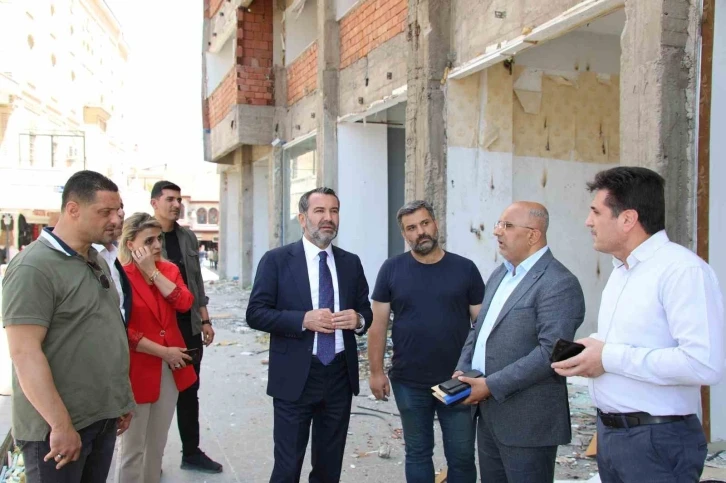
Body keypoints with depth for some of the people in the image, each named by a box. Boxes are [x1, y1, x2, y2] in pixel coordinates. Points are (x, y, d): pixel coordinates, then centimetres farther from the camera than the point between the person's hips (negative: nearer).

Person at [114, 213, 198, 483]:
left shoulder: (169, 270, 7)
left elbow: (184, 303, -10)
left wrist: (154, 272, -13)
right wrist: (163, 352, -16)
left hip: (170, 369, 6)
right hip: (137, 370, -6)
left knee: (157, 444, 18)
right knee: (132, 447, 6)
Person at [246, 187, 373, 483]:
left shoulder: (351, 263, 8)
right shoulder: (277, 260, -4)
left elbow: (365, 310, 14)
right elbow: (255, 314, -8)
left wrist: (358, 320, -10)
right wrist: (303, 319, -21)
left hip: (340, 375, 4)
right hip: (295, 376, -3)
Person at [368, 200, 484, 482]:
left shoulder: (465, 269, -2)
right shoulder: (392, 270, -2)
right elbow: (378, 323, 1)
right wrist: (376, 371, -3)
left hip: (458, 382, 0)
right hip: (409, 383, 0)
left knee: (462, 456, 11)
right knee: (417, 453, 15)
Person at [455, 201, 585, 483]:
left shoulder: (559, 284, -16)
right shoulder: (500, 274, 13)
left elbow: (551, 352, -24)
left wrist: (492, 385, -22)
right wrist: (462, 369, 2)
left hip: (527, 422, -8)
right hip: (488, 414, 8)